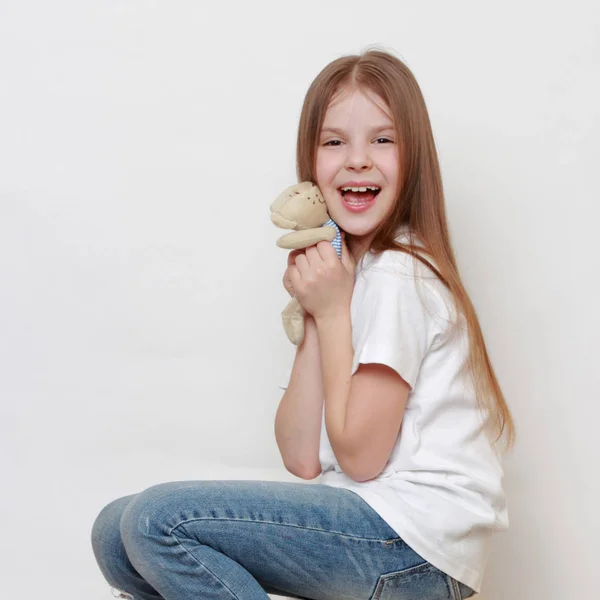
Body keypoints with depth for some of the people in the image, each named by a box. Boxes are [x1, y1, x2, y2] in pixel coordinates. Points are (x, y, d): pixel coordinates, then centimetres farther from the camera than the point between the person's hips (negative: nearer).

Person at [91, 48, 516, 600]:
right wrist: (314, 314, -3)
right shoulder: (341, 271, 15)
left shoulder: (398, 275, -13)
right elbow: (303, 457, 5)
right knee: (117, 532, 2)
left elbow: (359, 456, -14)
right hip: (365, 519, 9)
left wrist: (333, 311, -10)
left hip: (418, 541, -8)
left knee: (157, 519, -18)